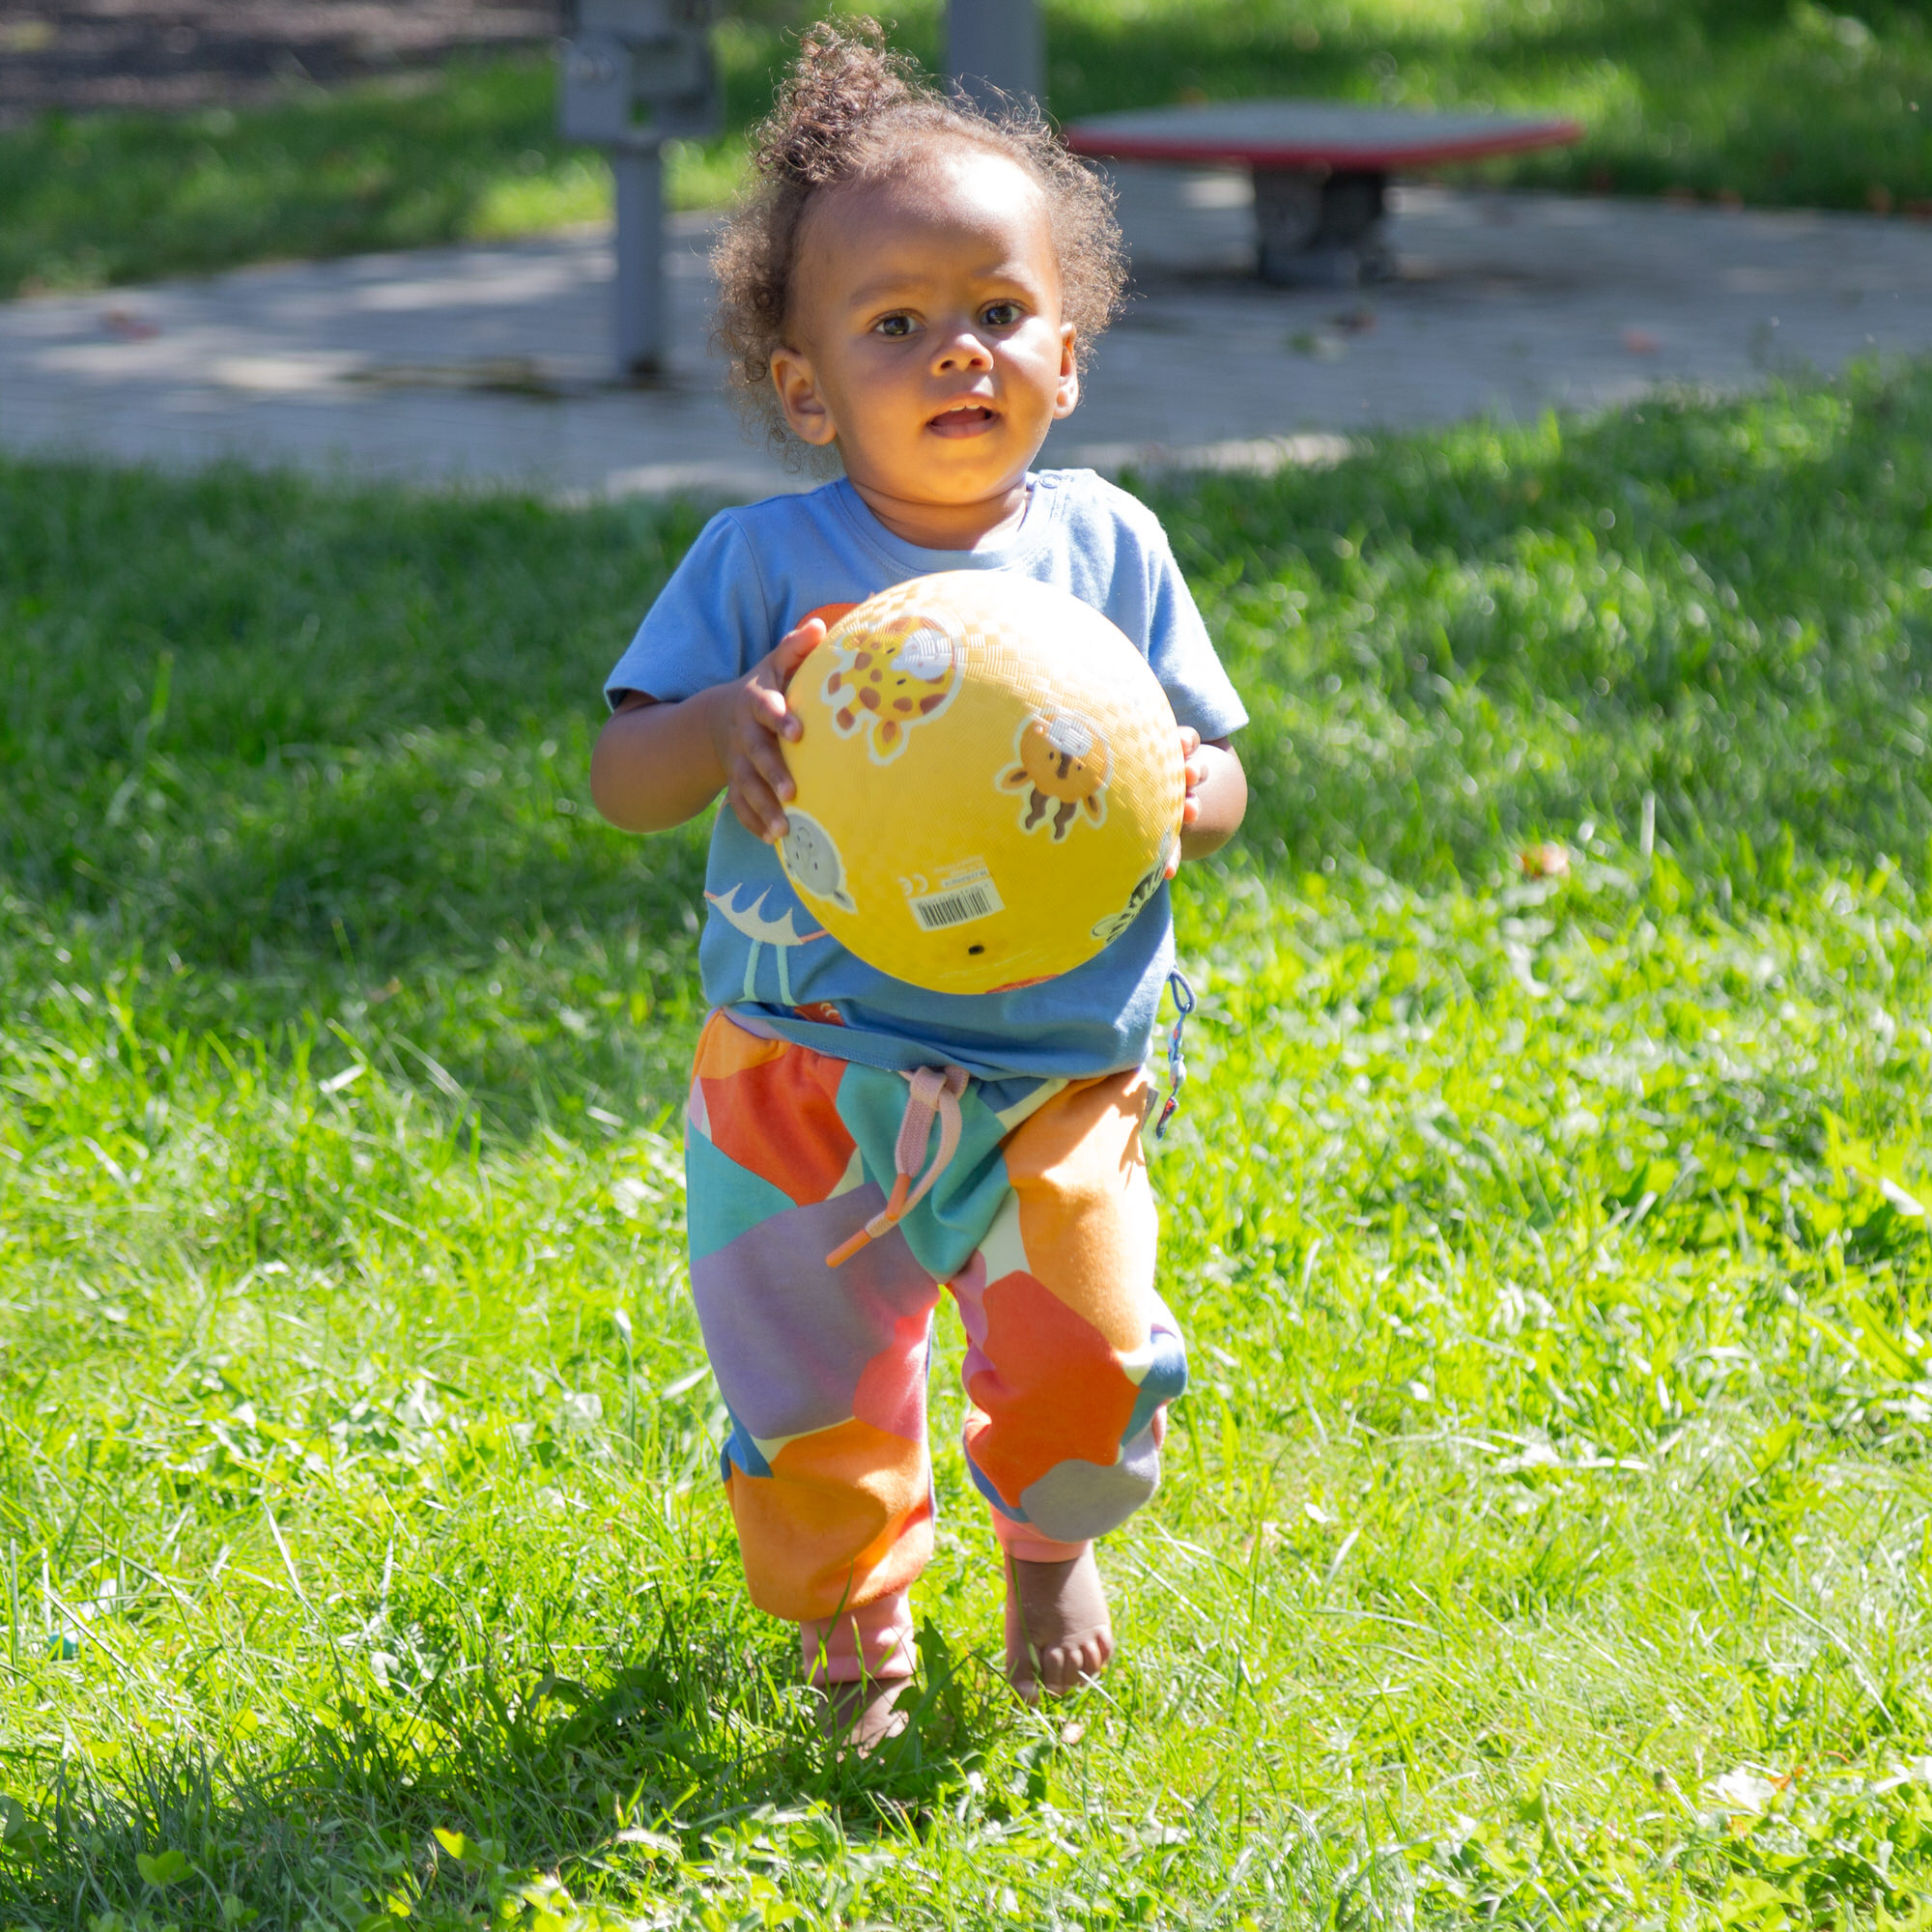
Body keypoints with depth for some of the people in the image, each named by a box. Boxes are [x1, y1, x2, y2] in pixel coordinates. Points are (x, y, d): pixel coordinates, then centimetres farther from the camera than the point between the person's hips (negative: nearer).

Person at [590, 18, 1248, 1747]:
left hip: (1054, 1079, 1)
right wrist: (726, 724, -29)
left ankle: (1049, 1538, 31)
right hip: (807, 1081, -1)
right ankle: (852, 1606, 41)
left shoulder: (1106, 548, -2)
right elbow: (618, 781, -8)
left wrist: (1168, 796, -22)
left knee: (1094, 1369, -7)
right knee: (812, 1408, 6)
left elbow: (1221, 780, 2)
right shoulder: (765, 565, -7)